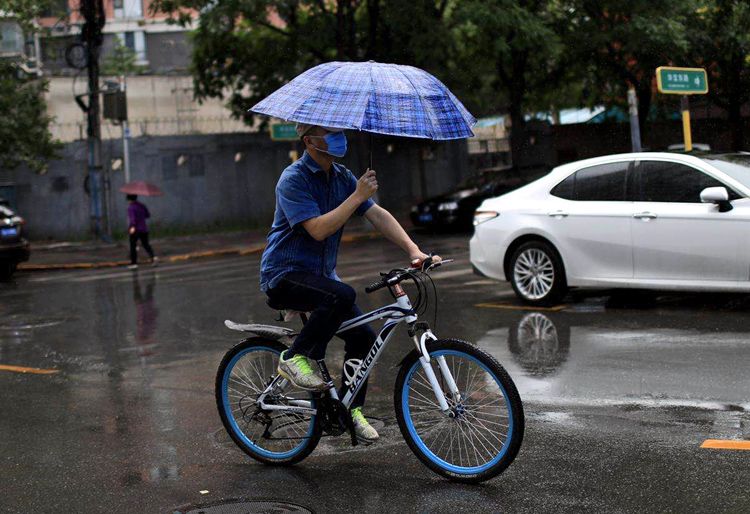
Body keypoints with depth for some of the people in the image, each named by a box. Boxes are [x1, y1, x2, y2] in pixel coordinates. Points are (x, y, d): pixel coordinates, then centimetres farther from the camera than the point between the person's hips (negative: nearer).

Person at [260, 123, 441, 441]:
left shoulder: (342, 177, 6)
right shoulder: (293, 179, -17)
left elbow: (378, 215, 0)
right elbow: (318, 229, -27)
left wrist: (413, 250, -12)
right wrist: (358, 196, -26)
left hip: (320, 274, 8)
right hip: (285, 274, -8)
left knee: (363, 336, -1)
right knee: (342, 295, -34)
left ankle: (350, 409, 15)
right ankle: (296, 358, -16)